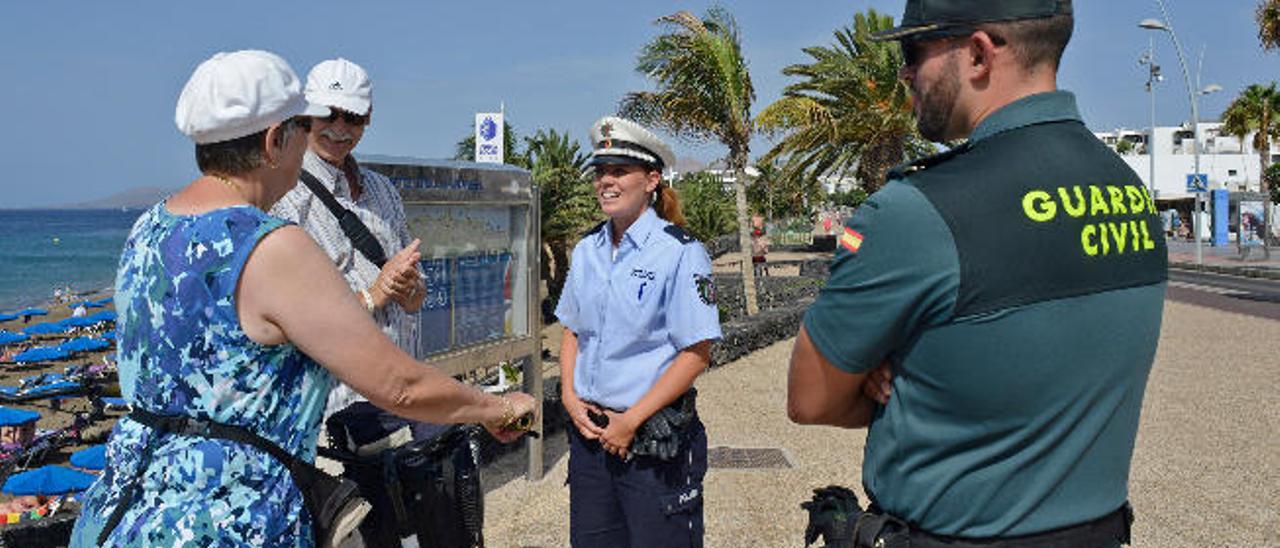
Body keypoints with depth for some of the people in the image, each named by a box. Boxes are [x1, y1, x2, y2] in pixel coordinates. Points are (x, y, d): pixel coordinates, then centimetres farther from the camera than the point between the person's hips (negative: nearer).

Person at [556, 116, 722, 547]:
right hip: (588, 432, 6)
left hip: (655, 444, -6)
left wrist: (631, 421, -16)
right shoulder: (587, 250, 8)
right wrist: (570, 398, 0)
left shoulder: (680, 252, -12)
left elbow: (696, 353, -14)